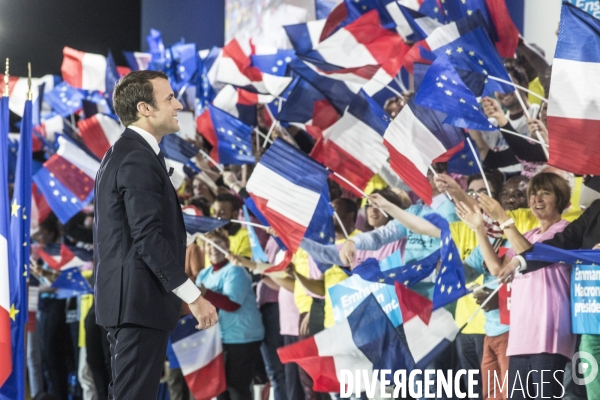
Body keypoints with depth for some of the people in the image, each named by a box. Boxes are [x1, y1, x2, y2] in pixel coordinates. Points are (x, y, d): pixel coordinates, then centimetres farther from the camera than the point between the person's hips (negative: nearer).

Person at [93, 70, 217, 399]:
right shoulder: (139, 159, -15)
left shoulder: (119, 155, 17)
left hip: (123, 298, 11)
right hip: (140, 299, -11)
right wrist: (193, 297, -21)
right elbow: (148, 237, -22)